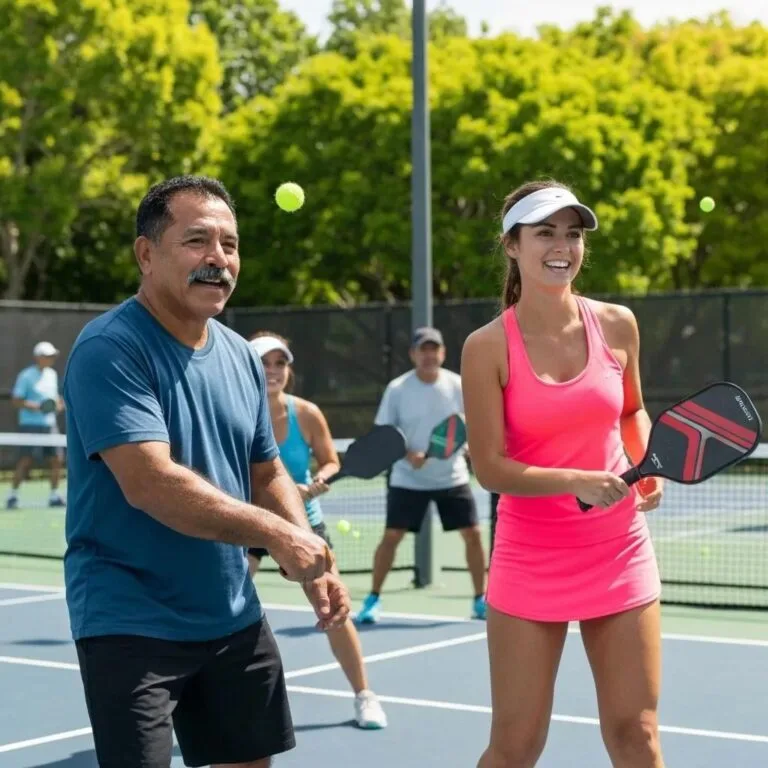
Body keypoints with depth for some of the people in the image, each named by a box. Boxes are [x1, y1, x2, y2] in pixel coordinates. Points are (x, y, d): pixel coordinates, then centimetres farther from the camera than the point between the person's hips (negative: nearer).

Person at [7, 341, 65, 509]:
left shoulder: (52, 374, 12)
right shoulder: (26, 376, -9)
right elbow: (15, 401, -10)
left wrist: (59, 403, 2)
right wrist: (34, 406, -24)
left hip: (49, 424, 7)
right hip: (30, 424, -7)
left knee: (56, 459, 2)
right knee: (26, 460, -7)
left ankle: (54, 496, 12)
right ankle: (12, 495, 5)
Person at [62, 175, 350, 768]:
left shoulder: (241, 356, 7)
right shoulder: (110, 349, -18)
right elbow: (150, 483, -27)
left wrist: (311, 562, -1)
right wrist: (278, 535, -24)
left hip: (233, 619, 8)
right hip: (130, 624, -7)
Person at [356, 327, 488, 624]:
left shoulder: (457, 385, -3)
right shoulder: (397, 389, -7)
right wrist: (407, 454, -20)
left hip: (452, 476, 2)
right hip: (408, 479, -2)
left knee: (472, 534, -1)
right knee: (391, 536, -5)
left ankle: (481, 600, 13)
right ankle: (373, 599, 9)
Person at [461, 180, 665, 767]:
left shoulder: (617, 325, 0)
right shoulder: (488, 347, -10)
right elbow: (490, 468, -12)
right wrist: (577, 482, -25)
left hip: (621, 555, 3)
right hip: (530, 562, -2)